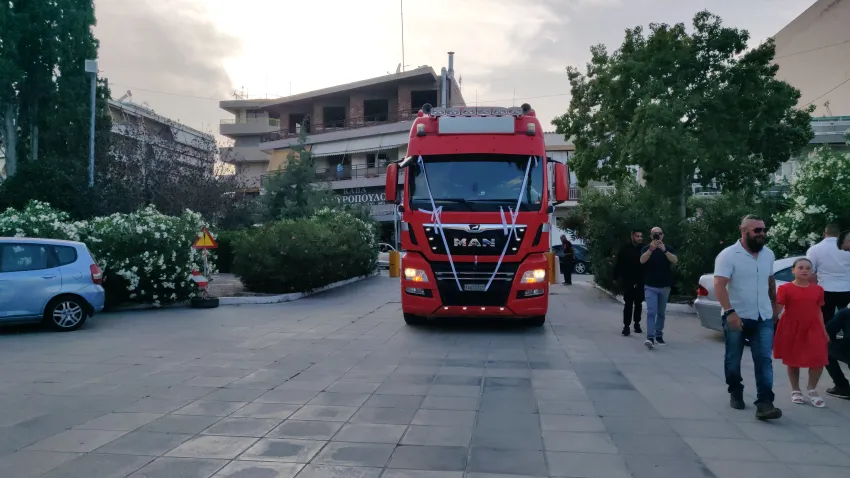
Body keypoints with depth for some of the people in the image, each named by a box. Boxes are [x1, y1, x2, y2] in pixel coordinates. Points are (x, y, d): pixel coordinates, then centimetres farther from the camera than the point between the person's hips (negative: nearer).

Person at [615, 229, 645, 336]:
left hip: (640, 282, 2)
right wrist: (617, 277, -5)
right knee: (628, 304, -1)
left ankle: (637, 324, 26)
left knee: (638, 304, 13)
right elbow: (618, 264, -3)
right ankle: (626, 326, 2)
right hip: (628, 281, -2)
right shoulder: (625, 249, -5)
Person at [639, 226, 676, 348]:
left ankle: (659, 336, 21)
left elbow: (674, 260, -15)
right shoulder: (646, 248, 0)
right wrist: (651, 249, -37)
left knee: (661, 313, 11)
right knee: (651, 312, -13)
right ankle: (650, 338, -20)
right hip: (650, 286, -2)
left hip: (665, 286, 2)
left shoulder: (668, 248, 4)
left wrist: (664, 250, -33)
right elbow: (642, 260, -20)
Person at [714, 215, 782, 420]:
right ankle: (736, 394, 29)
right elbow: (719, 285, -21)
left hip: (763, 318, 4)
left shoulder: (769, 254, 5)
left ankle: (764, 403, -9)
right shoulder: (728, 255, -13)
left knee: (764, 360, -6)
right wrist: (730, 311, -31)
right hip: (736, 317, -4)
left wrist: (774, 304, 26)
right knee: (733, 360, 9)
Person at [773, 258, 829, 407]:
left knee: (818, 360, -5)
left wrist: (824, 331, 10)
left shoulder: (818, 289, 5)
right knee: (793, 361, 8)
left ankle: (812, 390, 15)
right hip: (792, 330, -3)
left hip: (812, 330, 3)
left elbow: (818, 311, 11)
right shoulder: (785, 288, -7)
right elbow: (777, 310, -10)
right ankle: (795, 391, 24)